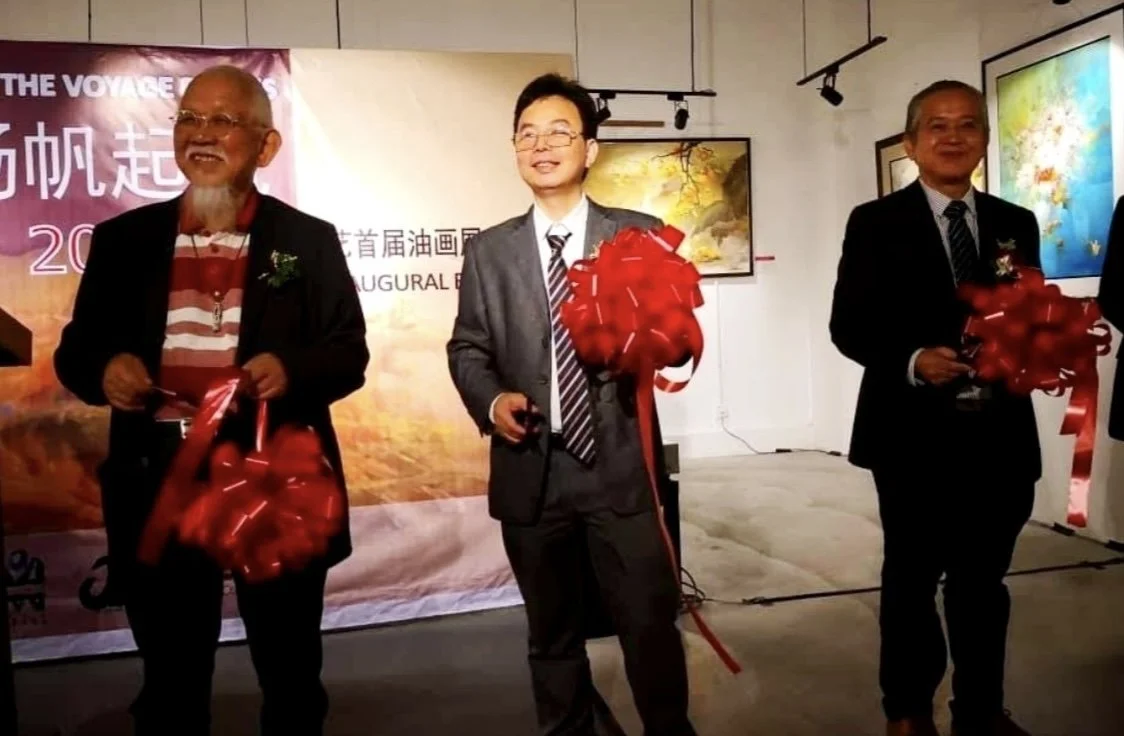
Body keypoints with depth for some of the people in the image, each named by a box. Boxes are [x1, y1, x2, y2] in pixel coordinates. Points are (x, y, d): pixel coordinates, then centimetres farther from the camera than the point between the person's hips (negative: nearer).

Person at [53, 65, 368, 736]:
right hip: (160, 485, 2)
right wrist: (105, 369, -13)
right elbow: (76, 351, 9)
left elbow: (349, 354, 1)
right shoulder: (123, 238, 6)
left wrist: (291, 369, -20)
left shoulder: (308, 240, 2)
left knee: (292, 679, 15)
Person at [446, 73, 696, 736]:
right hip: (530, 471, 2)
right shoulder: (489, 251, 9)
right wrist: (491, 400, -10)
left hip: (620, 465, -1)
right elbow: (467, 347, 9)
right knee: (553, 637, 17)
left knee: (651, 626, 5)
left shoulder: (641, 235, 4)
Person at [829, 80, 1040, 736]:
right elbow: (849, 326, -7)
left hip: (1000, 435, 4)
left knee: (984, 581, 16)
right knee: (911, 580, 11)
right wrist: (913, 361, -22)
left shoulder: (1016, 225, 9)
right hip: (915, 435, -3)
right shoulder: (876, 223, -3)